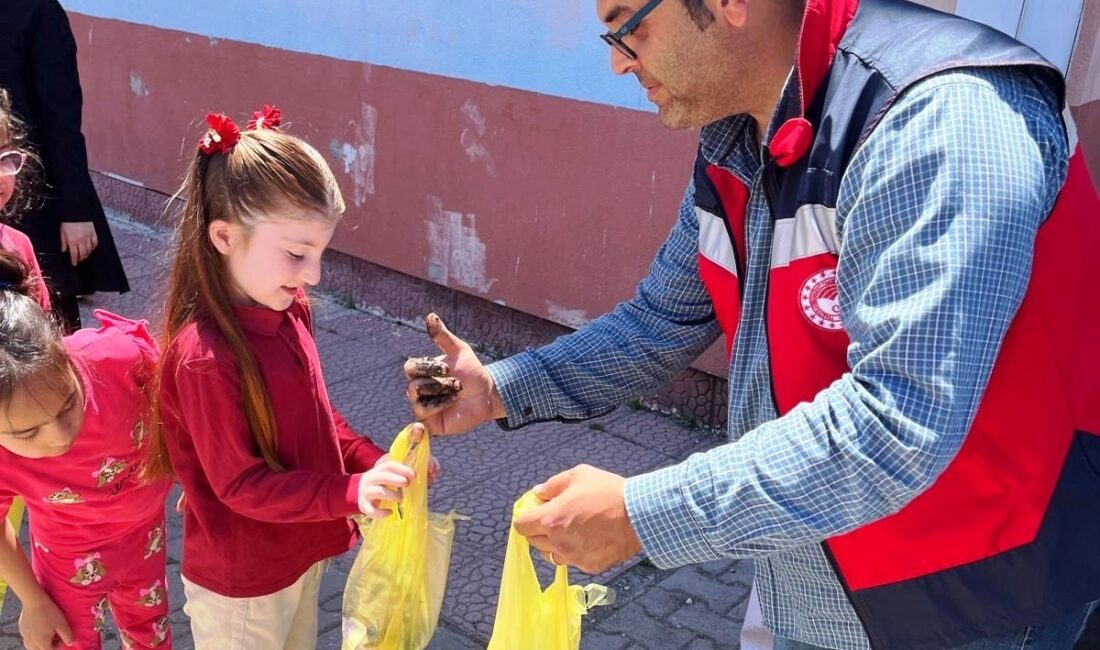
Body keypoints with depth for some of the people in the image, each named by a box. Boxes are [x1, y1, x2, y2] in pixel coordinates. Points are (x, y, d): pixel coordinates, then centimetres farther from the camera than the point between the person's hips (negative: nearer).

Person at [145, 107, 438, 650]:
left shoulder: (290, 311, -6)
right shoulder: (205, 357, -30)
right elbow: (241, 486, -24)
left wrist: (373, 463, -8)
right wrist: (351, 493, -32)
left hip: (302, 553, 7)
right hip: (242, 586, -7)